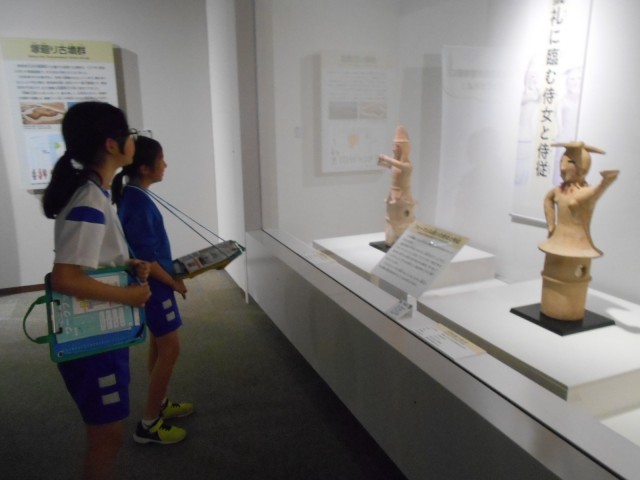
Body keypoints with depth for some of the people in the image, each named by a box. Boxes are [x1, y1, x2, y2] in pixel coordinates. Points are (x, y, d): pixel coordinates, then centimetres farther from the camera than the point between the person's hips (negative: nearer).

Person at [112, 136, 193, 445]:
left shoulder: (132, 196, 6)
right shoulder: (138, 202, -24)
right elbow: (146, 259, -23)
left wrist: (170, 269, 14)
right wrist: (174, 283, -12)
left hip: (150, 282, 10)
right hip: (152, 285, -10)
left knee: (159, 345, 20)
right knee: (170, 349, -1)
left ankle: (160, 404, 35)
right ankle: (148, 424, 10)